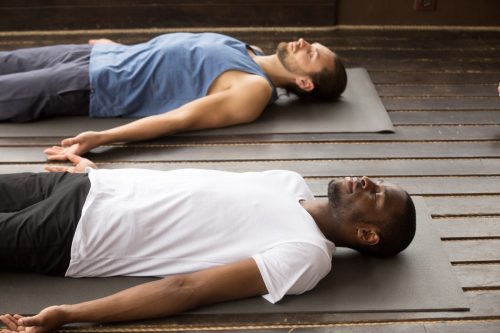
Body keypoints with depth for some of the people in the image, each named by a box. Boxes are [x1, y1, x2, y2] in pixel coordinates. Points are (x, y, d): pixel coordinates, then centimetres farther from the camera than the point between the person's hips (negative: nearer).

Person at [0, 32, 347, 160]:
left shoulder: (256, 89, -20)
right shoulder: (252, 55, 6)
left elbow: (182, 118, -29)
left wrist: (101, 137, -37)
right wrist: (118, 45, 29)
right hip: (100, 57, 7)